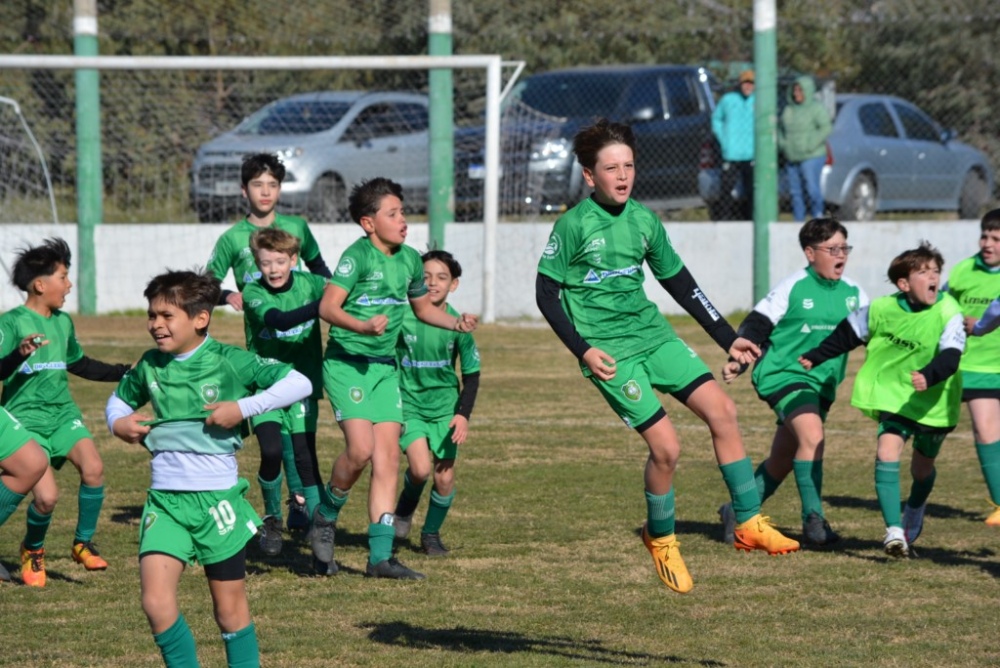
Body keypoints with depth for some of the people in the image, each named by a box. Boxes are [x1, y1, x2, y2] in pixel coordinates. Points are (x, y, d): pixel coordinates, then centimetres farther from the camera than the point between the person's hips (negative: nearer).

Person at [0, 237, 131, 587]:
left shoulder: (63, 322, 11)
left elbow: (79, 364, 28)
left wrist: (124, 372, 23)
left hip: (63, 414, 6)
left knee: (93, 467, -21)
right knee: (47, 495, -18)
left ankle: (83, 543, 0)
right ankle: (32, 551, 14)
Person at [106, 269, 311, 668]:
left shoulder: (228, 362, -8)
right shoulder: (150, 365, 4)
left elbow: (299, 384, -12)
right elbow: (120, 399, 24)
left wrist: (243, 408, -18)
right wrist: (117, 422, 2)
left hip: (217, 499, -3)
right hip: (164, 500, 3)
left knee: (230, 611, 9)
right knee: (156, 603, -12)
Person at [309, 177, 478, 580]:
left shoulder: (409, 260, 10)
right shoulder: (358, 256, -12)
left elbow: (422, 306, 26)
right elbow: (328, 307, -20)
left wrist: (455, 323, 9)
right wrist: (362, 327, -36)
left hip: (385, 367, 7)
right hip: (347, 363, -7)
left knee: (388, 459, 0)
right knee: (361, 448, -20)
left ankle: (380, 556, 3)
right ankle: (325, 516, 7)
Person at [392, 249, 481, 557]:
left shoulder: (458, 324, -6)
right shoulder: (401, 318, -10)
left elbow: (471, 374, 1)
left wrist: (464, 414, -10)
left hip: (445, 408, 2)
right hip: (408, 405, -2)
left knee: (445, 477, -2)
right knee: (421, 468, -20)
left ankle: (431, 532, 22)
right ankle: (405, 509, 12)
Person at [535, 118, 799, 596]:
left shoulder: (643, 221, 6)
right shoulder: (574, 225, -9)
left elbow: (679, 283, 17)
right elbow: (546, 293, -5)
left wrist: (727, 338, 17)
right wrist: (583, 350, -14)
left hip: (653, 335, 6)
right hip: (610, 352, -6)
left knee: (720, 409, -10)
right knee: (665, 446, -13)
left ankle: (749, 522, -2)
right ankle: (660, 538, 12)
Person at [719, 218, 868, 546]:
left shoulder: (853, 293, 8)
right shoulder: (793, 288, -8)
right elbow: (756, 325, -7)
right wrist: (737, 361, -19)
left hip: (821, 384, 6)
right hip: (784, 374, -6)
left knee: (781, 461, 11)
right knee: (812, 436, -27)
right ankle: (813, 520, -23)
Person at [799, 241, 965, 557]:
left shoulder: (948, 315, -19)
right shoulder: (882, 309, -8)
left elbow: (950, 356, -32)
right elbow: (847, 334, 8)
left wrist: (929, 376, -51)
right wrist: (815, 357, 15)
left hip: (933, 402, -1)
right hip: (893, 397, 1)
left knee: (922, 466, 17)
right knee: (887, 452, -22)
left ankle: (913, 516, 50)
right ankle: (894, 531, -25)